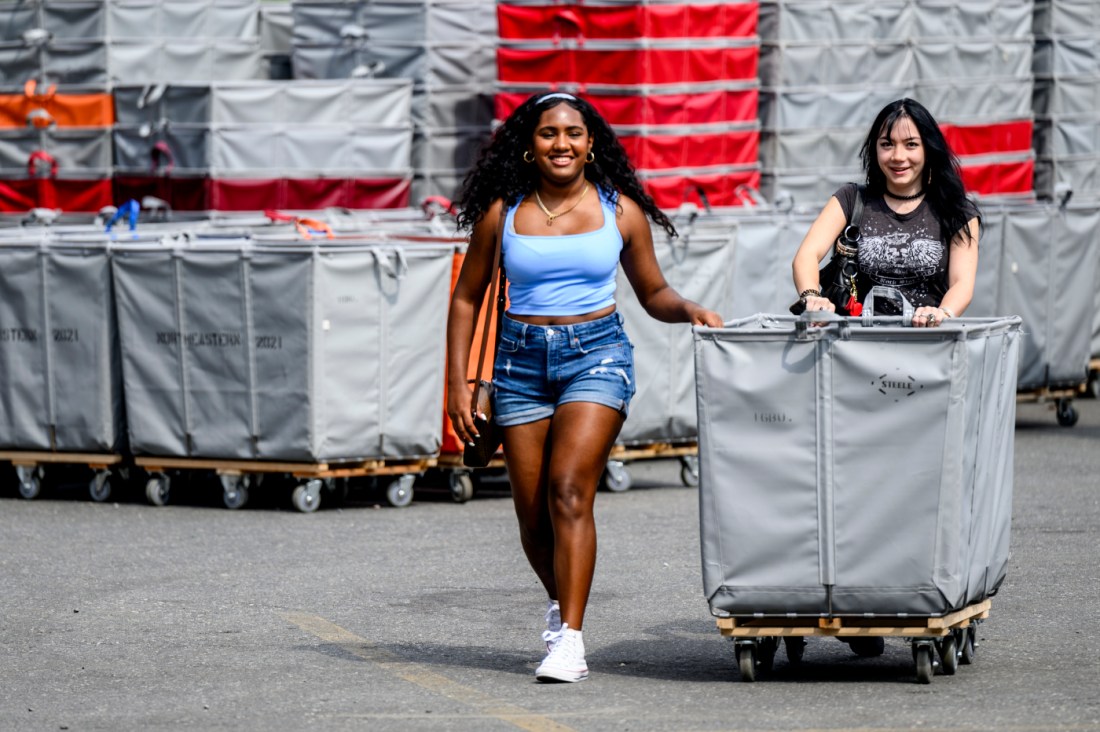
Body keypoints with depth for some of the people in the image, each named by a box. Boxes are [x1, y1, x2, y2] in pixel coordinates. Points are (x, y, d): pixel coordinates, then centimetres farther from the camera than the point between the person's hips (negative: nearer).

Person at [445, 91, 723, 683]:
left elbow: (652, 293, 13)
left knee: (569, 491, -19)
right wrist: (457, 382, 4)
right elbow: (467, 297, 10)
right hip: (522, 360, 2)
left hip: (597, 352, -2)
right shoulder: (502, 212, 3)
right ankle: (560, 602, 36)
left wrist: (688, 310, -8)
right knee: (533, 512, 5)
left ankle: (569, 640, -20)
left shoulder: (620, 211, 3)